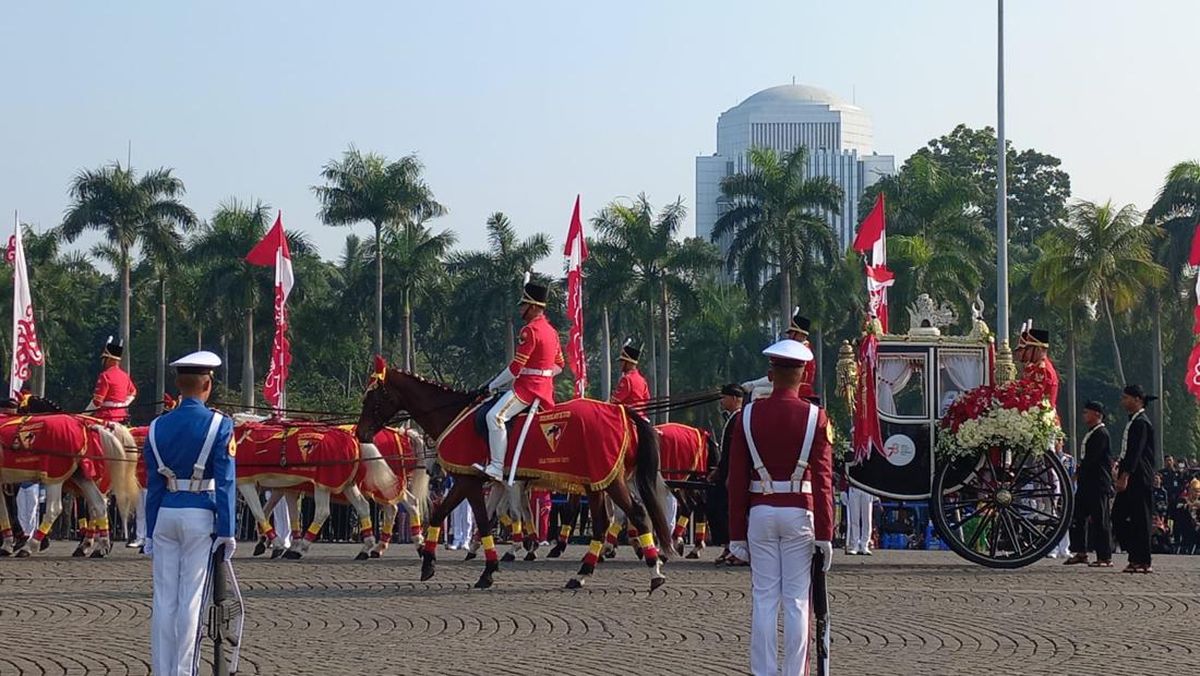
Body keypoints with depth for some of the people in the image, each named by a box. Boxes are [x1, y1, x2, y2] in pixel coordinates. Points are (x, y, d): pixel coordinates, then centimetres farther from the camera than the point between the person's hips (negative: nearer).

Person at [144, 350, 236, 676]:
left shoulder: (158, 427, 5)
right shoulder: (219, 425, -6)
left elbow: (153, 485, 8)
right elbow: (225, 482, -10)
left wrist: (151, 533, 13)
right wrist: (226, 531, -7)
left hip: (165, 514, 3)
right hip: (201, 516, -3)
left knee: (164, 599, 7)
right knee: (191, 598, -1)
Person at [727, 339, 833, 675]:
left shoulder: (748, 416, 0)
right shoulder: (815, 417, -5)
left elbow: (737, 480, 1)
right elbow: (823, 481, -8)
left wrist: (737, 534, 6)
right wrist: (824, 534, -4)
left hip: (760, 513, 2)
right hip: (799, 513, -1)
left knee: (764, 599, 4)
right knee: (796, 600, 2)